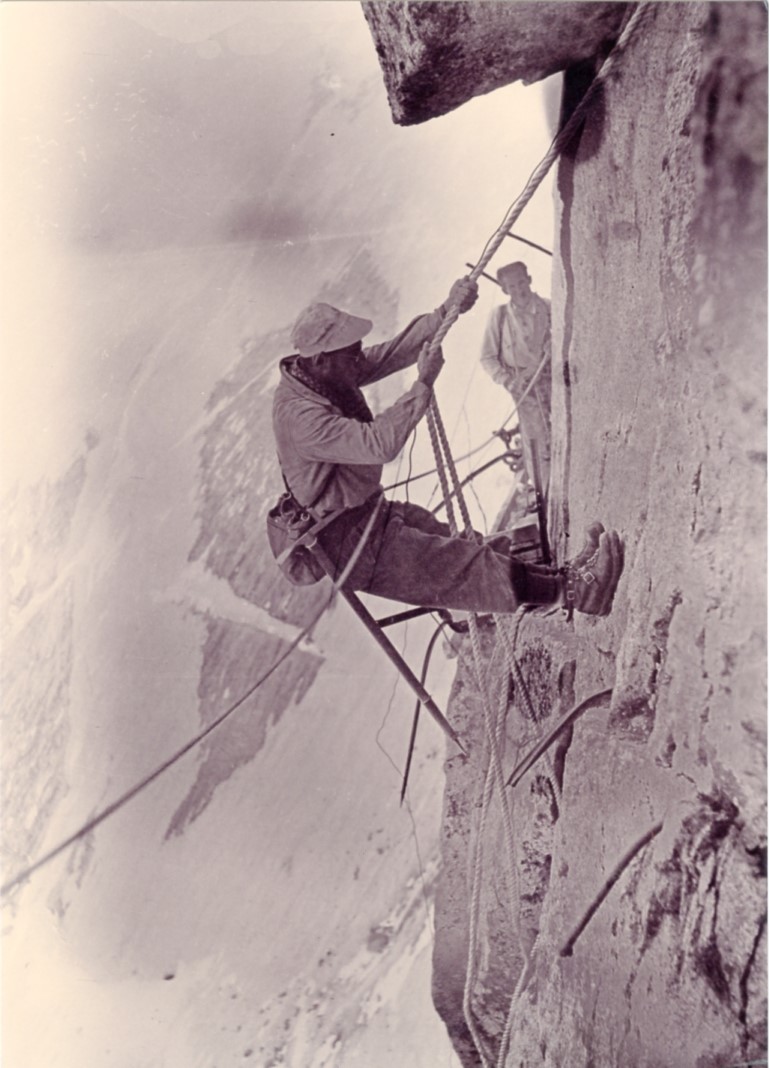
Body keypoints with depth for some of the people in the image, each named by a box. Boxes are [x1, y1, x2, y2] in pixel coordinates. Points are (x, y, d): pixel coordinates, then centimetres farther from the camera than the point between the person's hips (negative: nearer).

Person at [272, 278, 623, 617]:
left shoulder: (331, 374, -1)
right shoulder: (300, 414, -29)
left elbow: (396, 351, -3)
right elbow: (380, 444, -37)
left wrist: (447, 311, -15)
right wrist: (423, 384, -31)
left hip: (368, 510, 9)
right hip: (345, 539, -9)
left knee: (459, 545, 7)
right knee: (456, 564, -13)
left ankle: (561, 576, 11)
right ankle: (568, 590, -14)